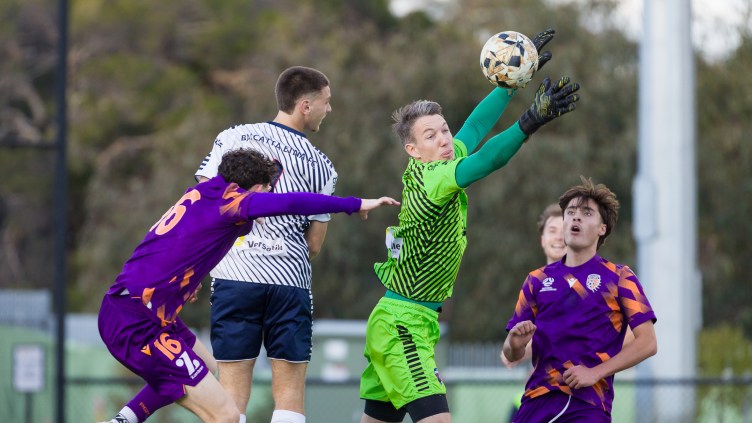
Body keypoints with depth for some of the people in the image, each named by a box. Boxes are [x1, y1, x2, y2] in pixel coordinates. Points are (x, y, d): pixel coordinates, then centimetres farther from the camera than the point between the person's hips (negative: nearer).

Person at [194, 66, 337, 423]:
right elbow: (314, 244, 8)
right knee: (290, 393, 4)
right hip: (291, 283, -1)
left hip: (234, 276, 1)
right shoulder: (320, 166, 4)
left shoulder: (232, 138, 5)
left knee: (232, 390, 1)